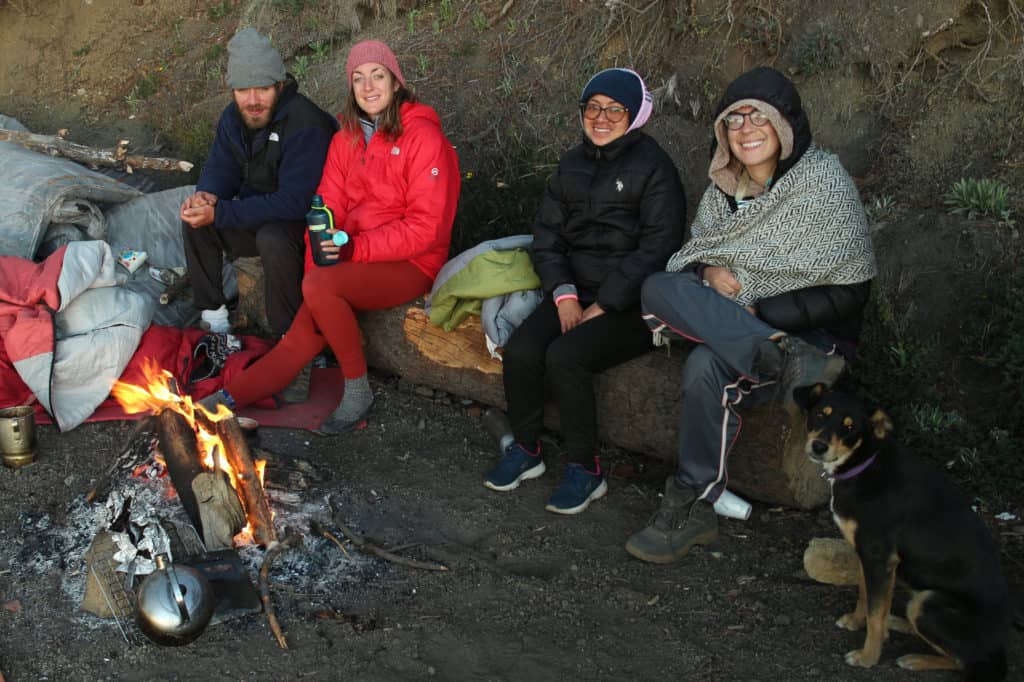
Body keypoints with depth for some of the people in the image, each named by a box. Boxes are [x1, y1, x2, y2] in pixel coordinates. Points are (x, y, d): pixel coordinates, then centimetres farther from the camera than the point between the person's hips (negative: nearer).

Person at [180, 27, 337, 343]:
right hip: (259, 215, 8)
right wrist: (206, 195, -21)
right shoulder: (233, 117, -2)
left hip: (305, 223, -8)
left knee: (272, 238, -37)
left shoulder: (307, 125, -29)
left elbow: (293, 202, -32)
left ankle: (288, 334, -19)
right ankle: (213, 314, 4)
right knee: (194, 219, -8)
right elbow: (220, 166, 6)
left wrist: (220, 213, -33)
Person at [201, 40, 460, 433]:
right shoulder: (347, 138, 10)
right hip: (354, 261, 5)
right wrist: (318, 264, -11)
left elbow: (425, 228, -16)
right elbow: (328, 207, 6)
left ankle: (357, 390, -14)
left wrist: (355, 248, -21)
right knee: (303, 338, -15)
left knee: (319, 288, -30)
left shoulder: (423, 137, -11)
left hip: (411, 265, -5)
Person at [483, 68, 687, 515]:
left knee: (563, 356, -28)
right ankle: (525, 449, 1)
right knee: (520, 349, -20)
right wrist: (564, 293, -6)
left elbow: (656, 249, -12)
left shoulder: (653, 167, -4)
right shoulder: (572, 164, 15)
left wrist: (602, 307, -16)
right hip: (576, 290, 5)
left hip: (631, 303, -5)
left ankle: (586, 469, -10)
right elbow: (547, 235, 12)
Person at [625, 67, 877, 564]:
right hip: (720, 324, 6)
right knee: (658, 287, -23)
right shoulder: (725, 186, 9)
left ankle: (693, 508, -21)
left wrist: (757, 313, -18)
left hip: (808, 332, -5)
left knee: (707, 365, -34)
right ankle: (784, 364, -30)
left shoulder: (825, 183, -8)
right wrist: (708, 272, -10)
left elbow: (848, 294, -12)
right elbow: (692, 255, 16)